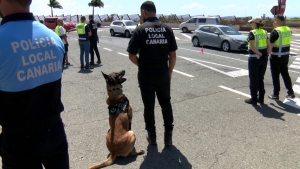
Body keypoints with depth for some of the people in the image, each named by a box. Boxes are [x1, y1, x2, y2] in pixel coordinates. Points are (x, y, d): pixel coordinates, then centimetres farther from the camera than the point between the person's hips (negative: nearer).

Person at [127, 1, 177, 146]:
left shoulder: (140, 29, -9)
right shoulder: (167, 29, 1)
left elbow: (132, 55, -10)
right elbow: (173, 55, 1)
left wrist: (141, 65, 8)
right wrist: (169, 72, 11)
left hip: (146, 75, -3)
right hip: (163, 73, 3)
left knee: (149, 106, 11)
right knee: (166, 104, 16)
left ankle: (152, 136, 23)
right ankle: (168, 136, 21)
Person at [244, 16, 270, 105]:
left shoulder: (252, 33, -12)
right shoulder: (264, 32, 7)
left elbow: (252, 47, -21)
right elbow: (269, 45, 4)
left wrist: (260, 54, -12)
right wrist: (265, 54, 4)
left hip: (254, 58, -6)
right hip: (263, 58, 6)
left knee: (254, 80, 4)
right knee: (260, 79, 15)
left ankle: (253, 99, 12)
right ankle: (261, 98, 22)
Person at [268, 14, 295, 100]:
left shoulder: (275, 31, -18)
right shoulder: (288, 30, 7)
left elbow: (271, 45, -19)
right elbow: (286, 43, 13)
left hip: (276, 57, -7)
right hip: (285, 56, 7)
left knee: (275, 76, 4)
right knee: (285, 74, 18)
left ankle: (275, 94, 14)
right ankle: (291, 93, 22)